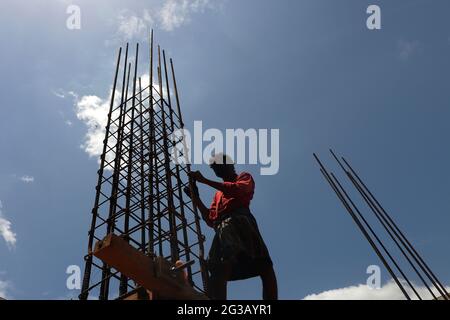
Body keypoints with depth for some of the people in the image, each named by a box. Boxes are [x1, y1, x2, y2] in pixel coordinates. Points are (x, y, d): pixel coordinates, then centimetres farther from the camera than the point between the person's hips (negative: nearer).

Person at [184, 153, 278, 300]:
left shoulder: (244, 177, 25)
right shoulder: (218, 194, 40)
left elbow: (238, 190, -2)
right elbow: (210, 219, 29)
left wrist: (204, 180, -1)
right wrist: (196, 199, 21)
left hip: (240, 221, -4)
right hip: (222, 228, 4)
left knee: (264, 265, -19)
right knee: (218, 271, -20)